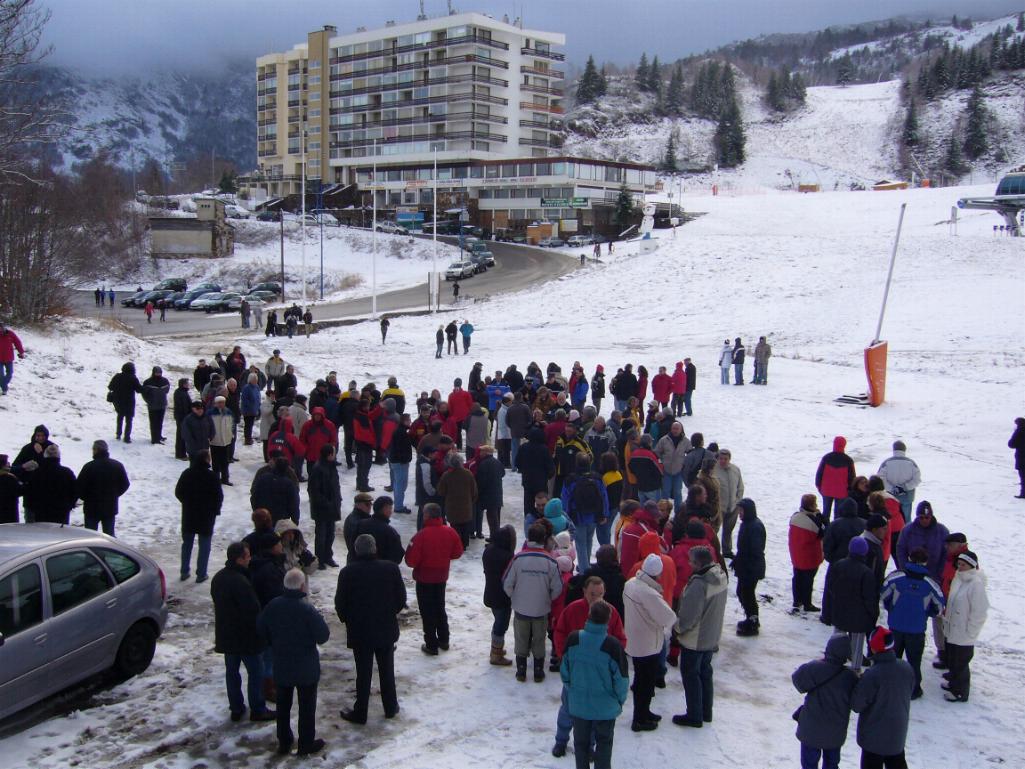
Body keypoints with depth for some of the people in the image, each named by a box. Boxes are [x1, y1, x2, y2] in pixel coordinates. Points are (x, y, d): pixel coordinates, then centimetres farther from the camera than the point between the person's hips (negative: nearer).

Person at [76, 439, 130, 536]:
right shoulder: (117, 466, -1)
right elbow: (125, 484, 5)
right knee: (109, 534, 12)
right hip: (111, 507, 3)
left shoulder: (89, 467, -14)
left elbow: (80, 487, -13)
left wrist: (86, 498, 4)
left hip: (92, 507, -3)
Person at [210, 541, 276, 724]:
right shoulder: (241, 582, -27)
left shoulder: (218, 578, 3)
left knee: (232, 671, 16)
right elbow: (253, 611, -24)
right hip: (245, 637, -8)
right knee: (256, 671, 4)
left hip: (225, 635, 8)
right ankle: (258, 710, 12)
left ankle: (236, 709, 24)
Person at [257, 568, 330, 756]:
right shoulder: (307, 609, -24)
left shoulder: (272, 606, -9)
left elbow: (261, 629, 5)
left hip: (281, 666, 4)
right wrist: (314, 639, 2)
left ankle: (284, 742, 28)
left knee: (283, 705, 18)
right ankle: (306, 744, 18)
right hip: (306, 667, -4)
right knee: (307, 706, 11)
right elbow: (323, 635, -21)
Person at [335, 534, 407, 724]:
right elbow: (401, 598, -2)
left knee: (363, 673, 8)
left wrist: (348, 620, 10)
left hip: (359, 631, -2)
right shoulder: (391, 568, -9)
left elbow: (340, 603, -8)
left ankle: (360, 712, 17)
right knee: (387, 670, 17)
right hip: (387, 629, 2)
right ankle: (390, 707, 27)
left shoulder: (348, 572, -14)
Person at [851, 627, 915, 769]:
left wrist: (859, 683, -5)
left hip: (874, 736, -6)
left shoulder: (872, 675, -30)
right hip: (898, 732, 6)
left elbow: (857, 705, -22)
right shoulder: (906, 668, -10)